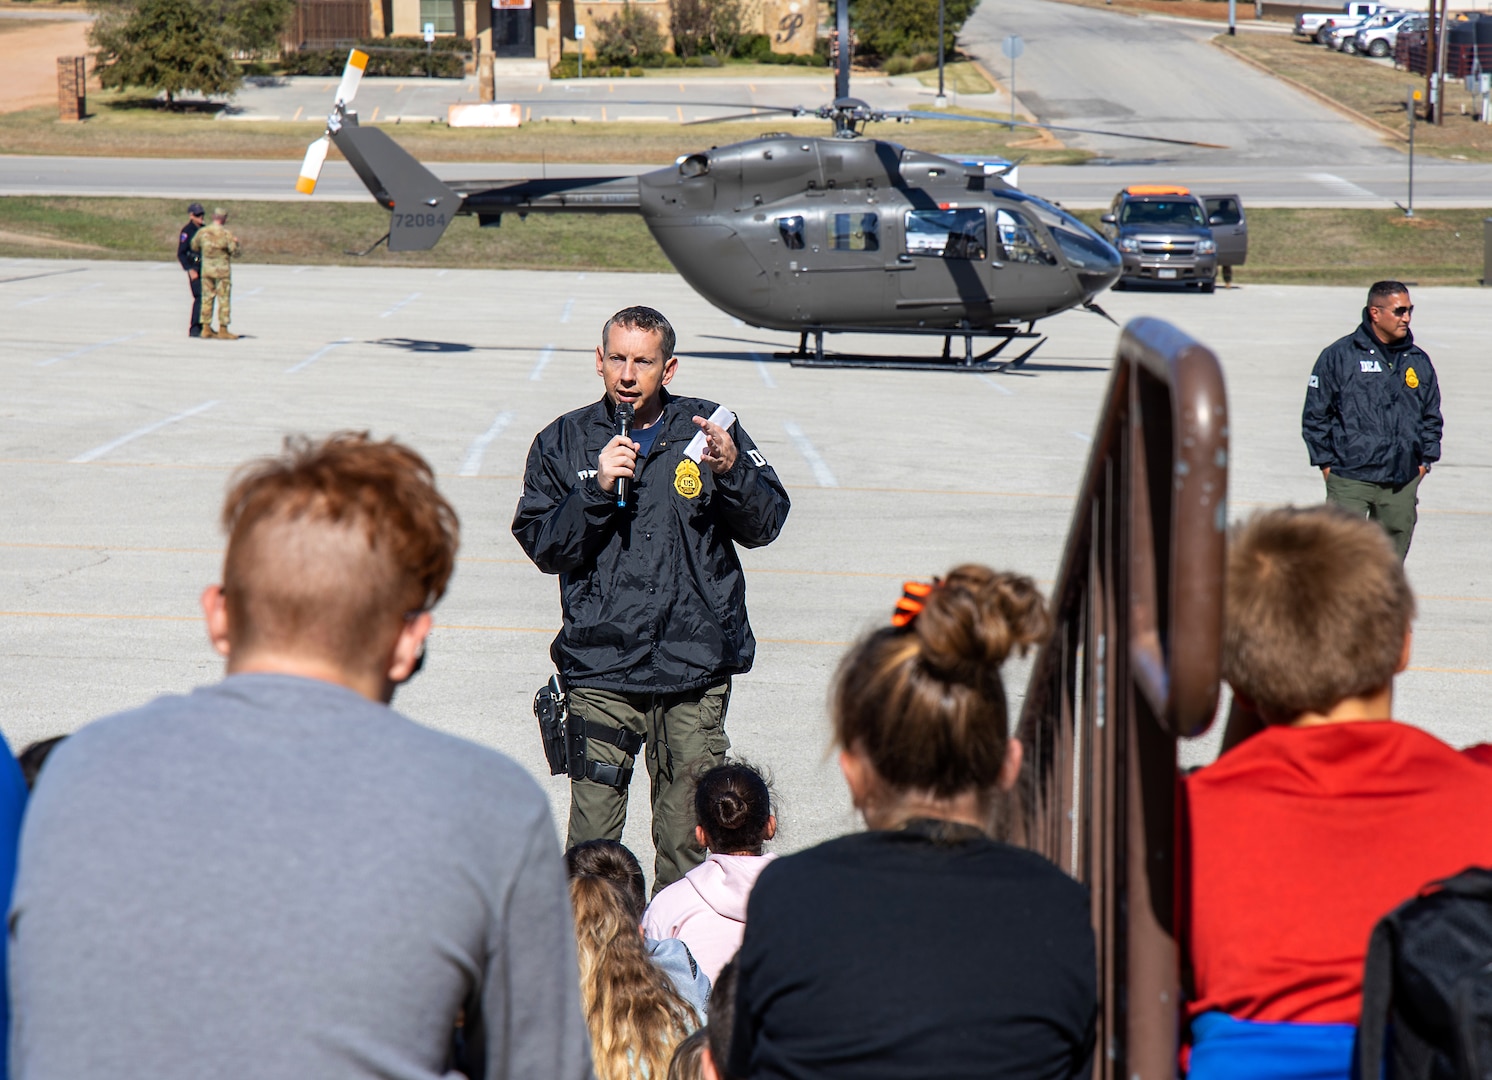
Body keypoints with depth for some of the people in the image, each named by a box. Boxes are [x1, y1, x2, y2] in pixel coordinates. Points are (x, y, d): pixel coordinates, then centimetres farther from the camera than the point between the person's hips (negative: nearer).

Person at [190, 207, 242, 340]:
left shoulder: (202, 232, -1)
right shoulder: (226, 234, -13)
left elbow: (194, 247, 13)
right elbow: (235, 253, -10)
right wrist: (235, 243, 9)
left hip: (206, 269, 5)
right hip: (222, 269, -5)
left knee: (207, 299, 11)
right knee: (224, 300, 0)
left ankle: (206, 329, 14)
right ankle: (223, 330, 0)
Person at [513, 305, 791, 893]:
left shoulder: (708, 429, 6)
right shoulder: (564, 442, 8)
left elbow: (765, 525, 4)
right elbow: (543, 546, 0)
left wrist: (731, 470, -15)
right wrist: (597, 491, -13)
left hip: (695, 666, 0)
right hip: (600, 669, 0)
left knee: (687, 832, 3)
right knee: (593, 818, -5)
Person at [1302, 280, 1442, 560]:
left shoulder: (1419, 361, 11)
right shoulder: (1339, 356, -2)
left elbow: (1432, 417, 21)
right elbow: (1315, 415, 2)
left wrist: (1424, 461, 12)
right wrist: (1325, 462, -2)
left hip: (1402, 484, 4)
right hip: (1350, 481, -4)